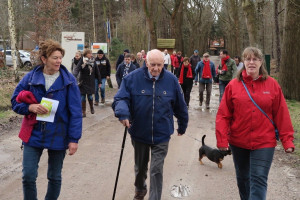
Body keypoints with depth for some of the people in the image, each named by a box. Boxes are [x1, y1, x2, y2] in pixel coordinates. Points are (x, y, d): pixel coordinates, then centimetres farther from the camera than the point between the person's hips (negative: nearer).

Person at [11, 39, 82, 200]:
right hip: (33, 134, 1)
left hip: (58, 136, -1)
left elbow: (75, 112, -7)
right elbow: (15, 101, 4)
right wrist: (30, 107, -17)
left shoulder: (68, 80, -7)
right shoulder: (31, 77, -3)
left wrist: (74, 139, -11)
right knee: (28, 176, 0)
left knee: (55, 177, 14)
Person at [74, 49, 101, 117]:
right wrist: (74, 76, -38)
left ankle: (91, 107, 31)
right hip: (83, 82, -1)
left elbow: (97, 72, 6)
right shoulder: (82, 61, -7)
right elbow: (77, 69, -19)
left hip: (91, 82, 1)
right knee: (83, 97, 0)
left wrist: (99, 82, 6)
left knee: (90, 96, 1)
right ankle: (84, 112, 11)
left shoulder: (93, 61, 2)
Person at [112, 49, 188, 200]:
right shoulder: (133, 78, -11)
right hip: (139, 133, 1)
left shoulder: (171, 80, -6)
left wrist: (182, 126, 15)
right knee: (140, 166, 22)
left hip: (161, 135, -1)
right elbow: (120, 98, -12)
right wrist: (123, 113, -33)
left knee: (157, 170, -2)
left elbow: (180, 106, 5)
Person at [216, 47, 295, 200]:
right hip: (238, 142, 2)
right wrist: (222, 140, -10)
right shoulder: (233, 85, -4)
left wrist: (287, 140, -5)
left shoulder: (272, 85, -4)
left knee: (259, 181, -6)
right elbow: (223, 115, -4)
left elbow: (282, 115, -3)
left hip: (264, 143, -2)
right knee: (242, 178, 19)